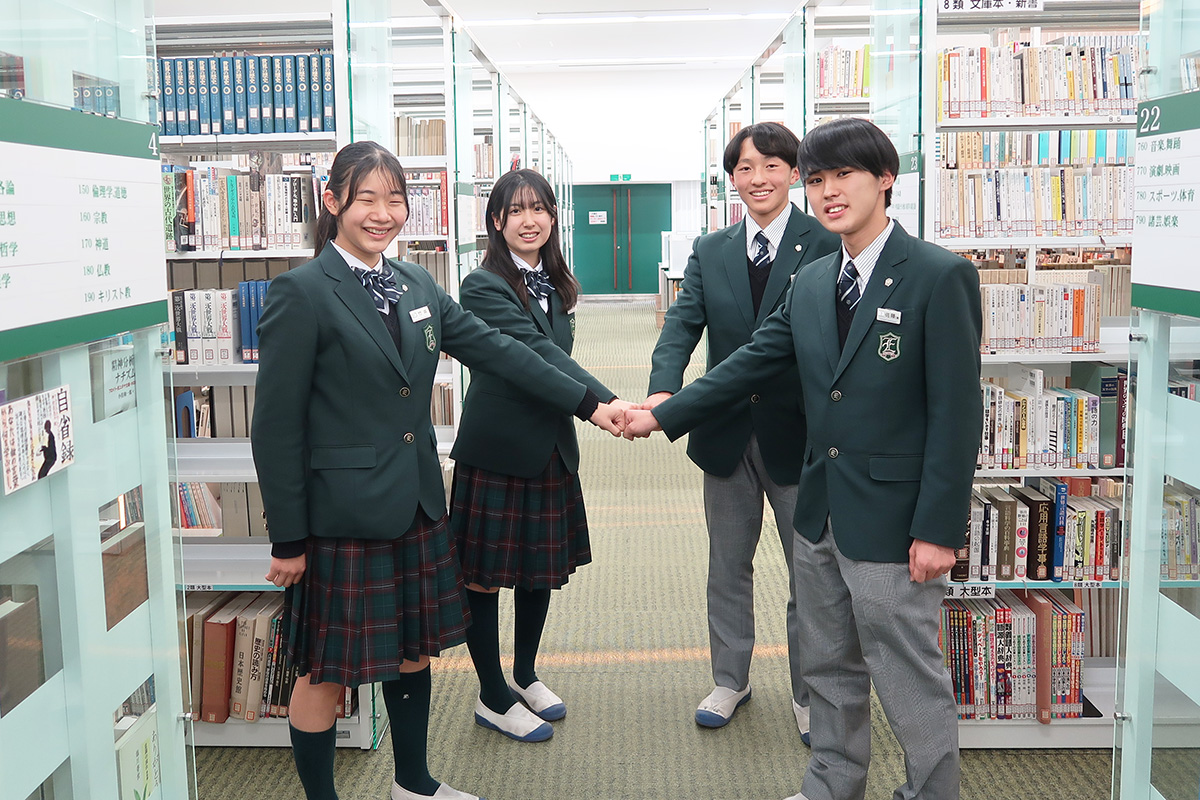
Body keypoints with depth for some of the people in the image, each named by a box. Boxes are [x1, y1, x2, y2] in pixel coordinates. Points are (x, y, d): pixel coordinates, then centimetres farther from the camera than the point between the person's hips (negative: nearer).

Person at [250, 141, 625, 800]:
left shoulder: (415, 285, 8)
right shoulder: (300, 294, -13)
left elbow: (495, 349, 5)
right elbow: (276, 425, -13)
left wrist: (589, 404, -1)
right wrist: (288, 540, -13)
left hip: (416, 504, 7)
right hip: (342, 515, -7)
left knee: (413, 646, 20)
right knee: (327, 669, 7)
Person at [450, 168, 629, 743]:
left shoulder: (554, 284, 10)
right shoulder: (483, 286, -14)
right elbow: (536, 351, -26)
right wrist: (603, 401, -36)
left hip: (550, 446, 7)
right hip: (497, 448, -7)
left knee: (542, 565, 17)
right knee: (485, 573, 5)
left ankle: (525, 675, 37)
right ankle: (493, 698, 20)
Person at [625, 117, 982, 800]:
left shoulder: (942, 277, -13)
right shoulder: (812, 283, 9)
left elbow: (957, 412, -16)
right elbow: (750, 363, 13)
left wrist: (939, 530, -18)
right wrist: (662, 416, 10)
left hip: (894, 519, -7)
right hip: (822, 513, 7)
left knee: (911, 681, 3)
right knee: (830, 668, 20)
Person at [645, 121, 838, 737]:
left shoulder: (825, 246, -8)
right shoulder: (710, 252, 5)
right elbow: (683, 324, -7)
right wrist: (663, 391, -26)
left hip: (798, 432, -4)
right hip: (728, 432, 4)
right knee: (728, 566, 17)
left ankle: (809, 693, 28)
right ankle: (730, 680, 35)